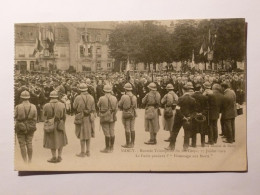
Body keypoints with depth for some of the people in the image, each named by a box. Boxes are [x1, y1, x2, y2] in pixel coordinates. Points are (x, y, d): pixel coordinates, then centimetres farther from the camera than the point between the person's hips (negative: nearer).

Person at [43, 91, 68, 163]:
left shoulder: (46, 106, -15)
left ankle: (54, 157, 16)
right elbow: (64, 116, -3)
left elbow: (44, 115, 0)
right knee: (60, 140, 18)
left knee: (52, 140, 12)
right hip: (60, 125, 1)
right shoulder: (62, 105, -11)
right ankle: (59, 157, 19)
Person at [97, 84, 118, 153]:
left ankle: (107, 148, 5)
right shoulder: (114, 98, -3)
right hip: (112, 117, 4)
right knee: (112, 132, 11)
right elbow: (116, 108, 3)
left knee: (107, 133, 0)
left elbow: (98, 105, 5)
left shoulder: (102, 99, -14)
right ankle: (111, 148, 19)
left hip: (104, 117, -4)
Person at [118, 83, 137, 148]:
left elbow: (119, 105, -4)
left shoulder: (124, 96, -14)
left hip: (126, 114, -5)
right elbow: (135, 106, 10)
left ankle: (128, 144, 3)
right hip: (133, 114, 5)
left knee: (127, 129, -1)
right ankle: (132, 143, 14)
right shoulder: (134, 97, 1)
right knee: (132, 129, 9)